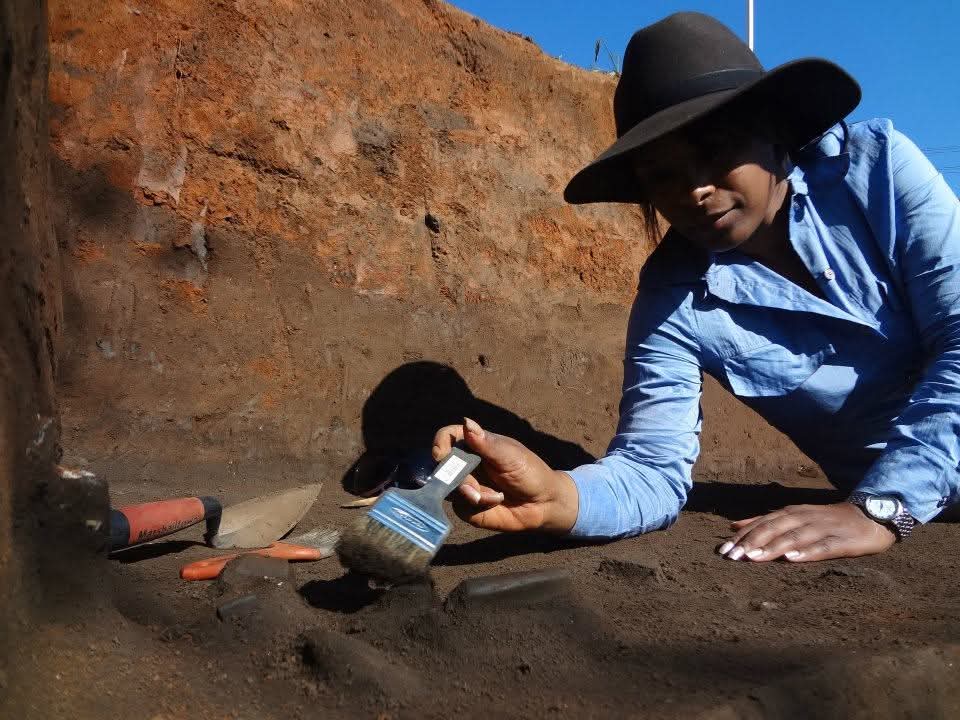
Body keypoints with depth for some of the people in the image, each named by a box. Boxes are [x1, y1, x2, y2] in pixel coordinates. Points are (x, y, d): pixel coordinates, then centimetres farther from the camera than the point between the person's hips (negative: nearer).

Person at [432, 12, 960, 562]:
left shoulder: (877, 166, -13)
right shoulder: (674, 305, -12)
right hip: (875, 494, 0)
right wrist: (557, 497, -36)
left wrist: (883, 506, -29)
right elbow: (654, 467, -15)